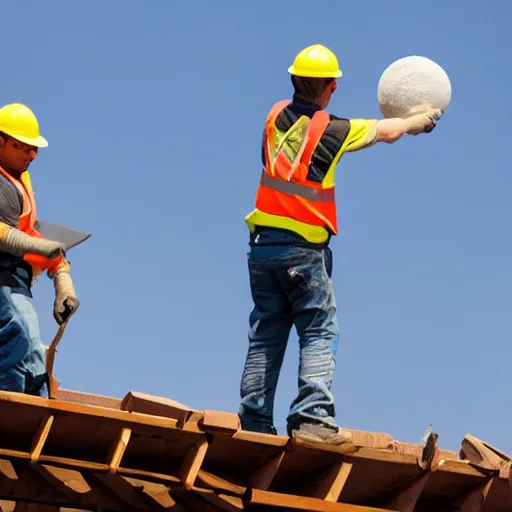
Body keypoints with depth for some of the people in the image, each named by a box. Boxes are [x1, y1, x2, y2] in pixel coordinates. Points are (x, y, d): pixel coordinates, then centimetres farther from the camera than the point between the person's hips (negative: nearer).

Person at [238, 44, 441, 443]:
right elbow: (387, 132, 7)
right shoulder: (333, 130, -7)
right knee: (319, 333, -1)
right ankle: (312, 416, -15)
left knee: (265, 336, 8)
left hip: (263, 243, 5)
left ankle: (254, 422, 5)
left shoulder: (277, 115, 6)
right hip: (304, 250, -5)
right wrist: (422, 119, 29)